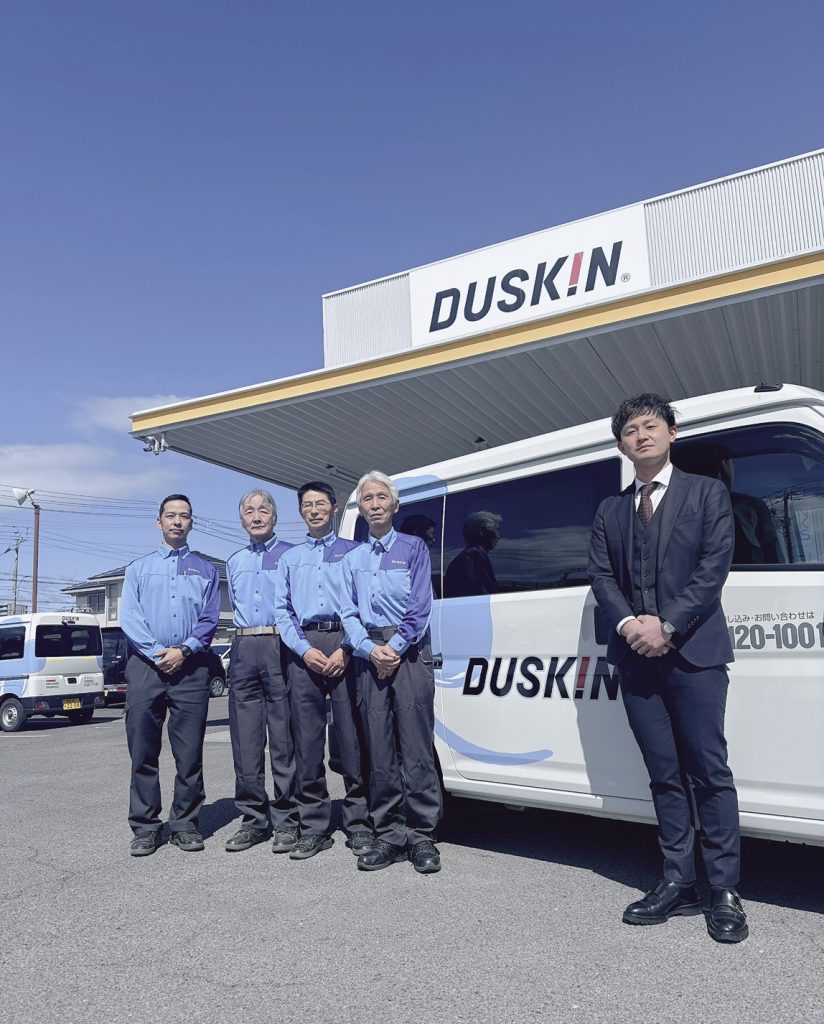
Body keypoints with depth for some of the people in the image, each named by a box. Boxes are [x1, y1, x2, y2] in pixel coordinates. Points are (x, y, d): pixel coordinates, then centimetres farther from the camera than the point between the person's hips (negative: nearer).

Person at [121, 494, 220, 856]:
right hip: (145, 664, 1)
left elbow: (210, 619, 4)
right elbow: (128, 617, 3)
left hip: (190, 666, 0)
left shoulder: (206, 569, 15)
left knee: (189, 752, 1)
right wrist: (157, 652, -10)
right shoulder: (138, 568, 16)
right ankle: (145, 826, 12)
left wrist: (183, 650, -11)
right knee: (143, 751, 2)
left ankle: (185, 824, 11)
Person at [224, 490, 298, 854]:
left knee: (284, 738, -2)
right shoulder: (234, 562, 21)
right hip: (243, 650, 5)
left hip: (281, 646, -5)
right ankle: (253, 819, 16)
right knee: (245, 740, 6)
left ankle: (285, 821, 6)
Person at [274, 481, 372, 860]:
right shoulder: (290, 558, 21)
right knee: (307, 739, 3)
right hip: (303, 651, 3)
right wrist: (305, 649, -4)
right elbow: (282, 610, 12)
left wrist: (345, 650, -10)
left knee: (352, 736, -4)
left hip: (345, 647, -3)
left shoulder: (353, 551, 12)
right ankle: (313, 827, 11)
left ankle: (358, 824, 5)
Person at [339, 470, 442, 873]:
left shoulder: (413, 547, 9)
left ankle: (422, 835, 4)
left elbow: (421, 606, -1)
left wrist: (396, 648, -11)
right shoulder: (352, 558, 18)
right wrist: (371, 649, -7)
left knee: (415, 747, -5)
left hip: (409, 652, -3)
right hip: (369, 656, 3)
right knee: (379, 749, 4)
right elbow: (348, 613, 10)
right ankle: (389, 834, 12)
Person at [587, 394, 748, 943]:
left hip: (693, 651, -3)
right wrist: (628, 624, -11)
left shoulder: (707, 493, 5)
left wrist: (667, 626, -15)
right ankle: (679, 883, 19)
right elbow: (601, 575, 7)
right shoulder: (610, 511, 16)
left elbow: (715, 565, -6)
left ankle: (725, 891, 11)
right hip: (637, 657, 4)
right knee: (665, 774, 10)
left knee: (709, 771, 0)